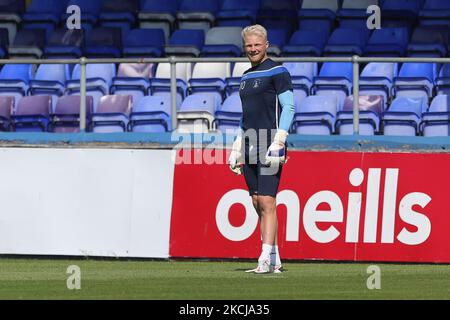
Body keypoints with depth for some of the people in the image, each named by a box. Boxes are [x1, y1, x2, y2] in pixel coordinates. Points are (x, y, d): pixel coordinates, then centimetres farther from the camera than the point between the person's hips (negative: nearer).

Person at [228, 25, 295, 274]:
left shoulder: (277, 72, -5)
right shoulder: (247, 76, 18)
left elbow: (289, 107, -10)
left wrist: (278, 143, -18)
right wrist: (237, 148, 21)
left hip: (270, 142, -8)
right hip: (251, 145, 8)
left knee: (267, 202, -12)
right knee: (258, 203, 6)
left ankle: (266, 260, -15)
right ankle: (275, 261, 9)